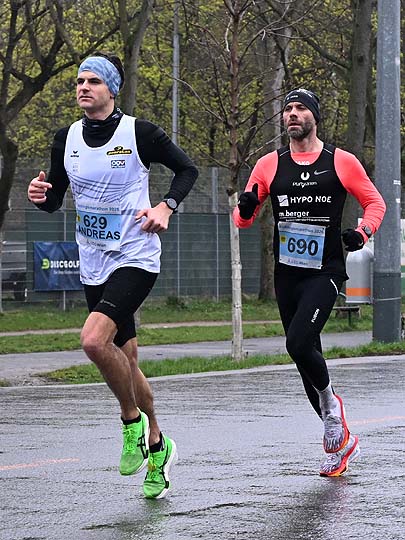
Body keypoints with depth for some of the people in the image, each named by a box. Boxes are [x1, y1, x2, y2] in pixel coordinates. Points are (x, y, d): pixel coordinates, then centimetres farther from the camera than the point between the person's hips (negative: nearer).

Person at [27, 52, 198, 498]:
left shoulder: (139, 133, -9)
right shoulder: (66, 139, 4)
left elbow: (187, 169, 3)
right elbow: (55, 199, 12)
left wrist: (166, 207, -12)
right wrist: (40, 194, -10)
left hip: (136, 257, -6)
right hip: (93, 265, 6)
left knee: (94, 339, -26)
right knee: (125, 359, 12)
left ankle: (132, 420, -2)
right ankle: (156, 445, 29)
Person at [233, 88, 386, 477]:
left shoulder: (341, 162, 0)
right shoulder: (269, 165, 6)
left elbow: (375, 202, 10)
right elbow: (242, 220, 10)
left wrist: (362, 232, -10)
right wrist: (246, 208, -13)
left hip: (325, 271, -4)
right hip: (286, 275, 4)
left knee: (299, 344, -23)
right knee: (305, 357, 7)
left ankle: (329, 400, 7)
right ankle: (339, 440, 22)